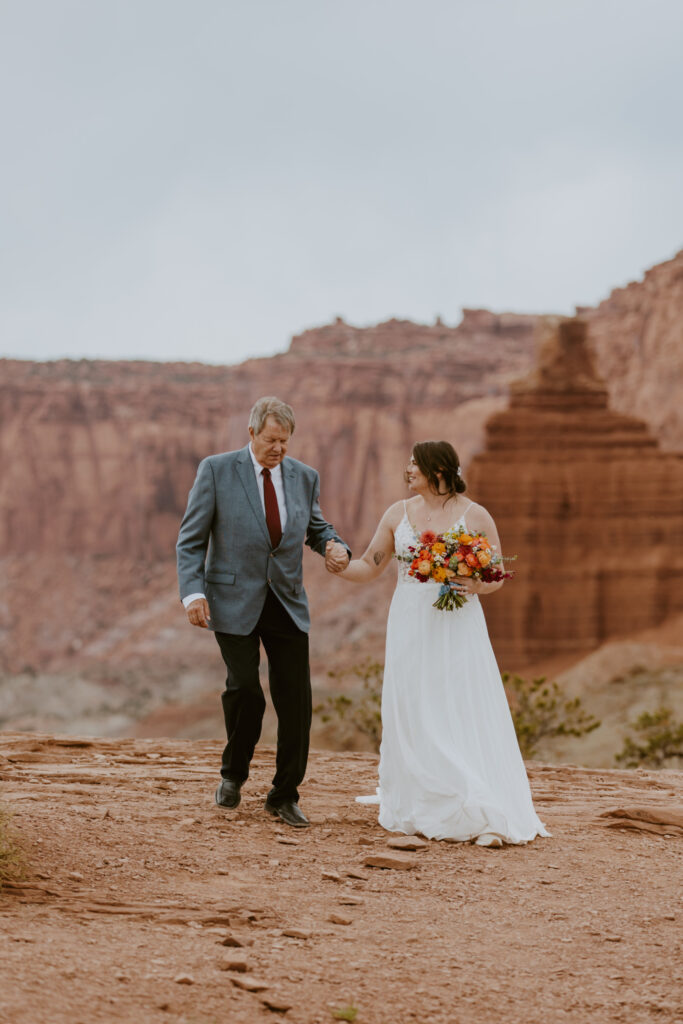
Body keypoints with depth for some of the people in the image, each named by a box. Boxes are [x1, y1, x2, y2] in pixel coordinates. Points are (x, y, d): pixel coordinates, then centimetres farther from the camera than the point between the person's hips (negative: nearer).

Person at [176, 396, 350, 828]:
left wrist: (335, 547, -4)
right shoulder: (216, 470, -4)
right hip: (235, 602, -3)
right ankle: (234, 773, 17)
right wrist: (193, 591, -13)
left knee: (296, 699, -1)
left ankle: (285, 796, 13)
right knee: (244, 688, -11)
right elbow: (191, 539, -2)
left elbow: (318, 529, 19)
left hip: (288, 603, 3)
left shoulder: (304, 477, 6)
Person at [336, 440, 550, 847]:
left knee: (467, 716, -7)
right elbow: (369, 568, 10)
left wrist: (476, 585, -17)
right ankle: (417, 808, 14)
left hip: (457, 627, -3)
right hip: (410, 628, 4)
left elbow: (498, 576, 3)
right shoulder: (398, 513, 8)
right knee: (411, 717, 4)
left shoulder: (475, 516, -1)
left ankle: (487, 817, -5)